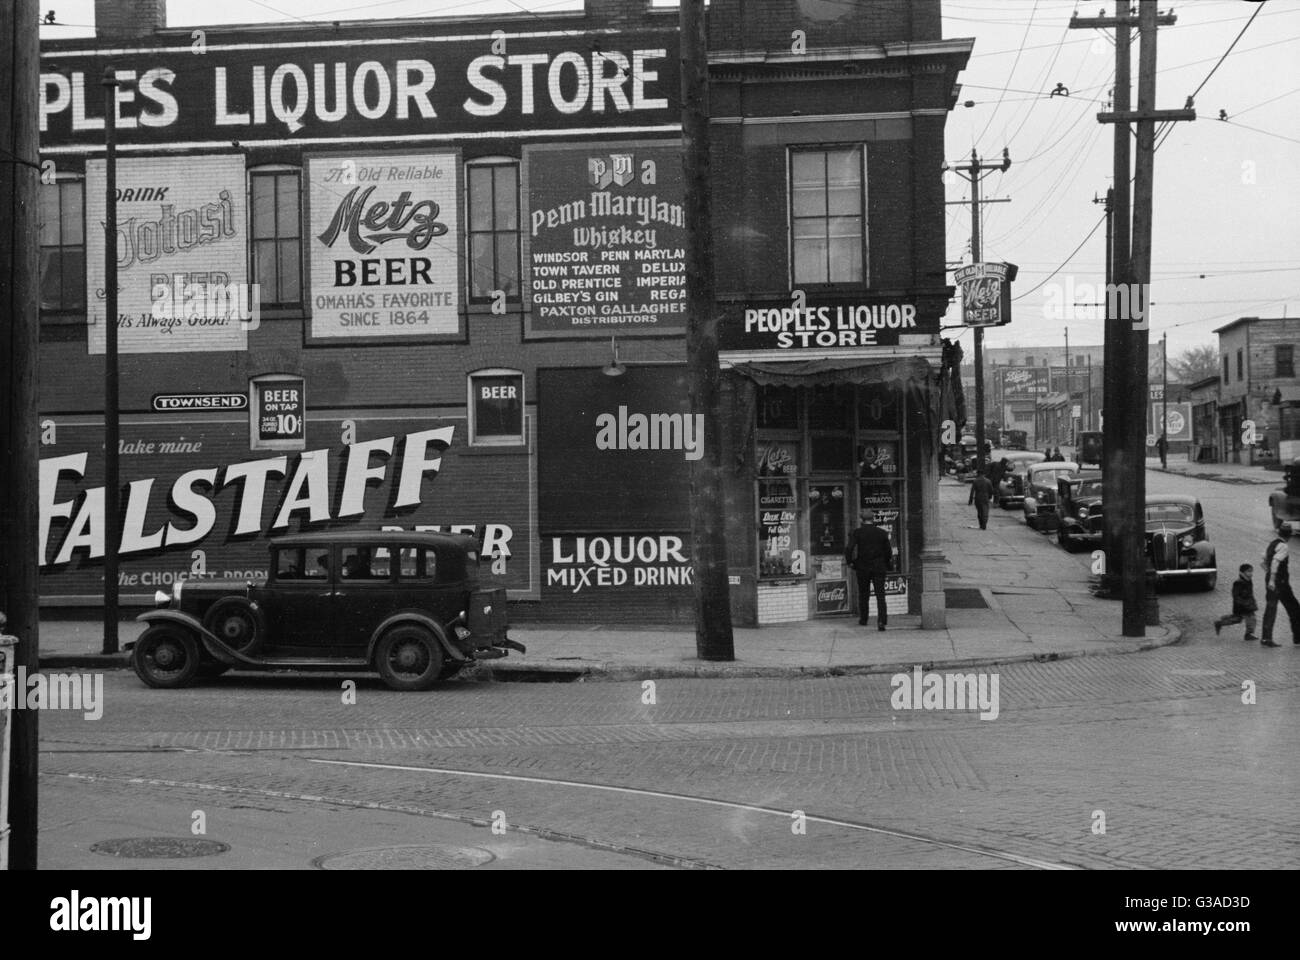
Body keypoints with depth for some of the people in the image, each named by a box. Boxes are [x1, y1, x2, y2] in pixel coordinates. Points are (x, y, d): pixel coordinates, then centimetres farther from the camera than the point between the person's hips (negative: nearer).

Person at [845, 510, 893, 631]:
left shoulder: (857, 532, -5)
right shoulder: (882, 533, 1)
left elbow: (849, 549, -15)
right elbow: (889, 551, 3)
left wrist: (850, 562, -1)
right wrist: (886, 565, 16)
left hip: (862, 567, 0)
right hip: (879, 568, 0)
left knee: (863, 594, 15)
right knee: (880, 595, -2)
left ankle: (863, 619, 26)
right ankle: (881, 620, -16)